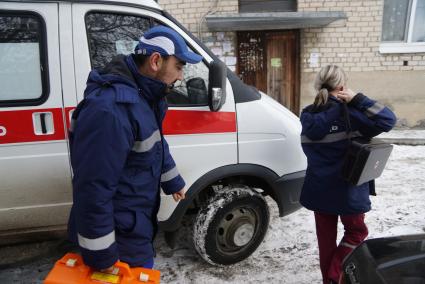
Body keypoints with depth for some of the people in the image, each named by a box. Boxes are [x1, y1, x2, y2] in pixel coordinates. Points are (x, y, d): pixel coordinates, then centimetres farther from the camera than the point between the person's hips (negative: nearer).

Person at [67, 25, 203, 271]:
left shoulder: (143, 95, 2)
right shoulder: (110, 110, -32)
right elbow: (93, 189, -31)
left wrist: (173, 182, 25)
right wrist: (101, 256, -22)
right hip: (120, 239, -9)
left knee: (141, 273, 28)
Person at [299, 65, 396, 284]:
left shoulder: (307, 116, 1)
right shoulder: (349, 114, -17)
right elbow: (388, 120, -19)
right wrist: (357, 99, -19)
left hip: (318, 189, 5)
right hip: (347, 190, -5)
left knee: (325, 237, 18)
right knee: (356, 231, 19)